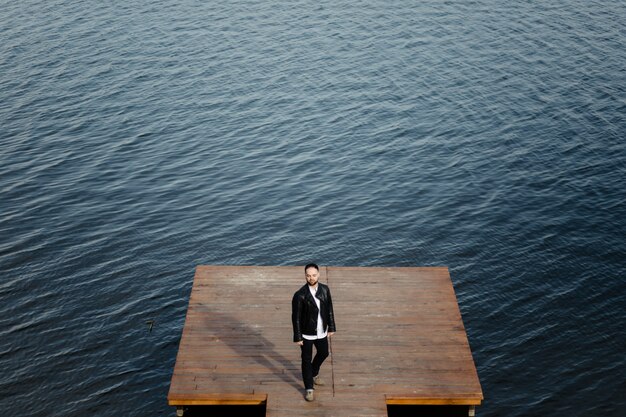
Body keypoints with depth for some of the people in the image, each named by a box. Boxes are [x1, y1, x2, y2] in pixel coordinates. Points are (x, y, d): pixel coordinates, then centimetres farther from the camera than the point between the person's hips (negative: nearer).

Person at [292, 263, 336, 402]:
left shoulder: (325, 289, -8)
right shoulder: (300, 295, -22)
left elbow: (329, 309, 3)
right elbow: (296, 317, -16)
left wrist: (331, 327, 6)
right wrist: (297, 337, -13)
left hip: (321, 332, 5)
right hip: (307, 334, -5)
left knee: (323, 353, 23)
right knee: (307, 360, 8)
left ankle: (314, 373, 52)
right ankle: (309, 388, 25)